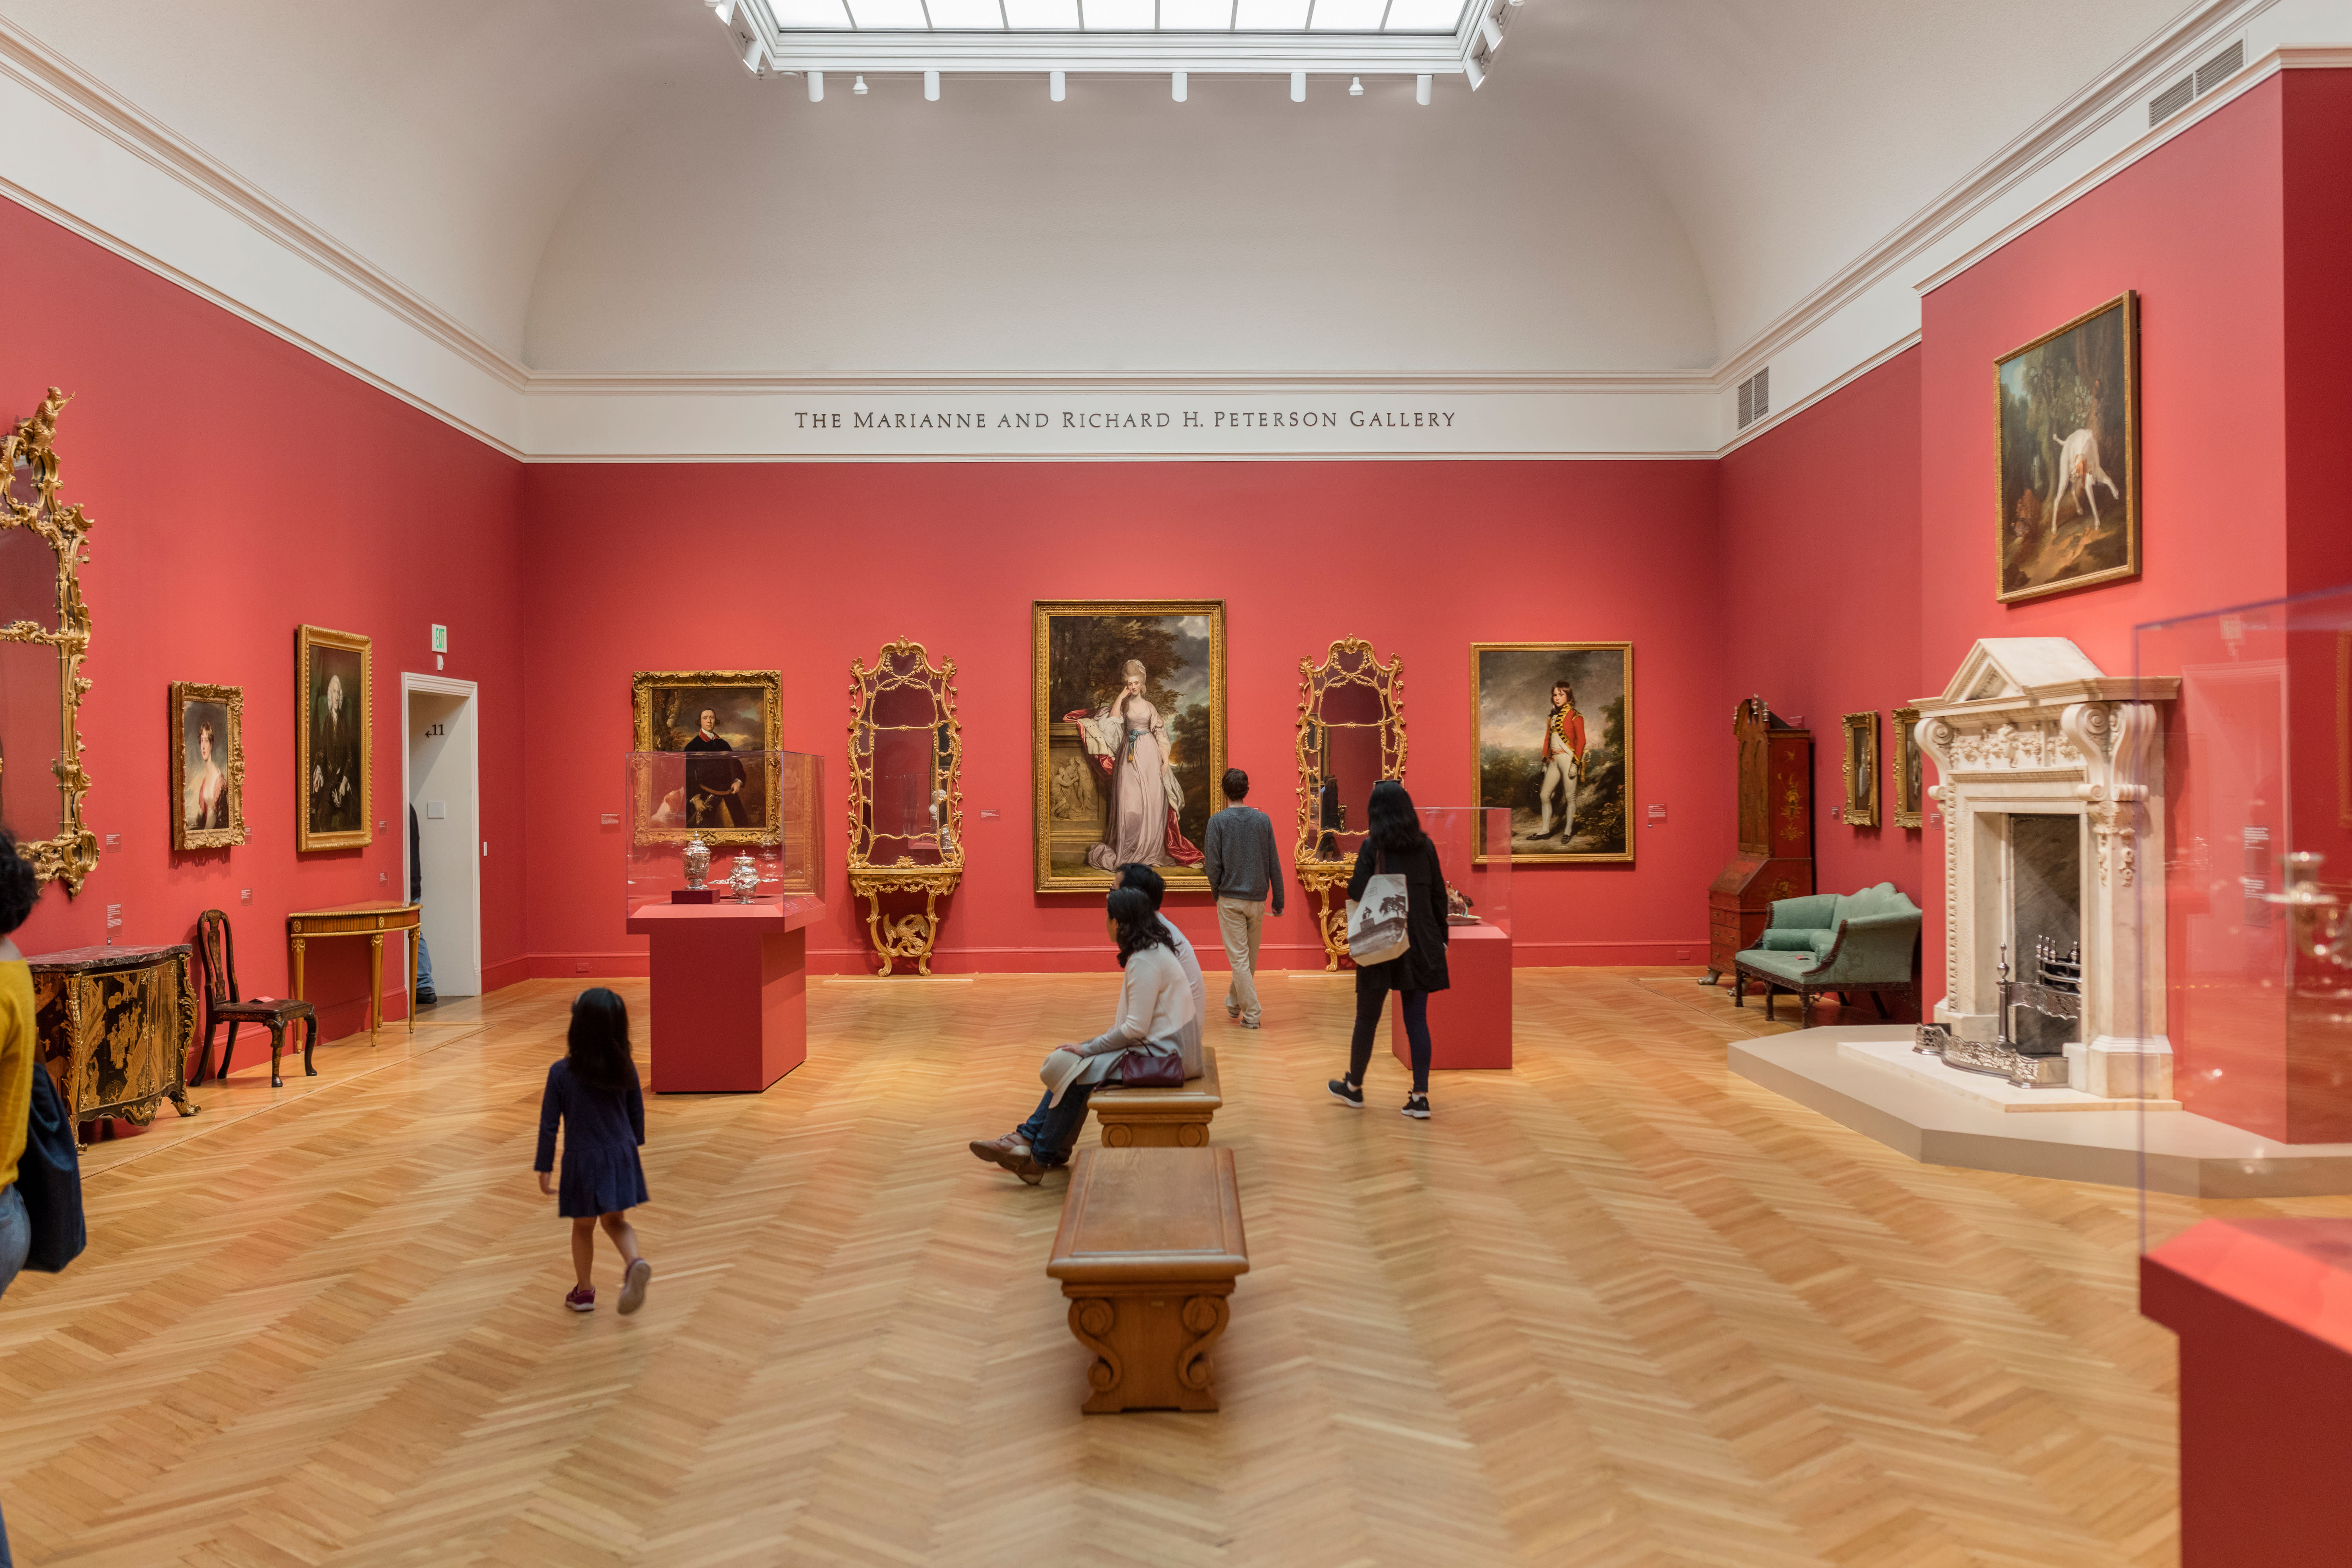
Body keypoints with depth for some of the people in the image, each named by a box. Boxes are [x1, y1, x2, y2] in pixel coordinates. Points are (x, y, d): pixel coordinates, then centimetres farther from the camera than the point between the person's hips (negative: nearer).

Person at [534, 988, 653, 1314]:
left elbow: (549, 1125, -9)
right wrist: (636, 1142, 23)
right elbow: (637, 1113, 5)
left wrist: (544, 1168, 1)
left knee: (583, 1226, 18)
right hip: (622, 1155, 2)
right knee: (616, 1220, 17)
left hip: (583, 1159, -2)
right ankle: (634, 1263, -10)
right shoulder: (626, 1067, -8)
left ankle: (584, 1290, 30)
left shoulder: (561, 1073, -15)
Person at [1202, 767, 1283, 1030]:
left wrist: (1217, 893, 6)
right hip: (1258, 900, 4)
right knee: (1251, 957, 17)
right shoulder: (1263, 819, 2)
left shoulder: (1218, 821, -7)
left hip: (1230, 899, -3)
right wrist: (1279, 900, 9)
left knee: (1239, 958, 0)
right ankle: (1234, 1003, 31)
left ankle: (1251, 1014, -2)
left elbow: (1213, 865, -11)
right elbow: (1274, 864, 3)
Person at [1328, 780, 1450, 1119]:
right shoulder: (1425, 846, 3)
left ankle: (1354, 1087, 27)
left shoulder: (1372, 846, -9)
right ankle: (1420, 1098, 3)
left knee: (1367, 1018, 11)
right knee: (1417, 1019, 5)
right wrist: (1440, 937, 14)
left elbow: (1356, 894, -13)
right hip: (1420, 944, 3)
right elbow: (1440, 895, 6)